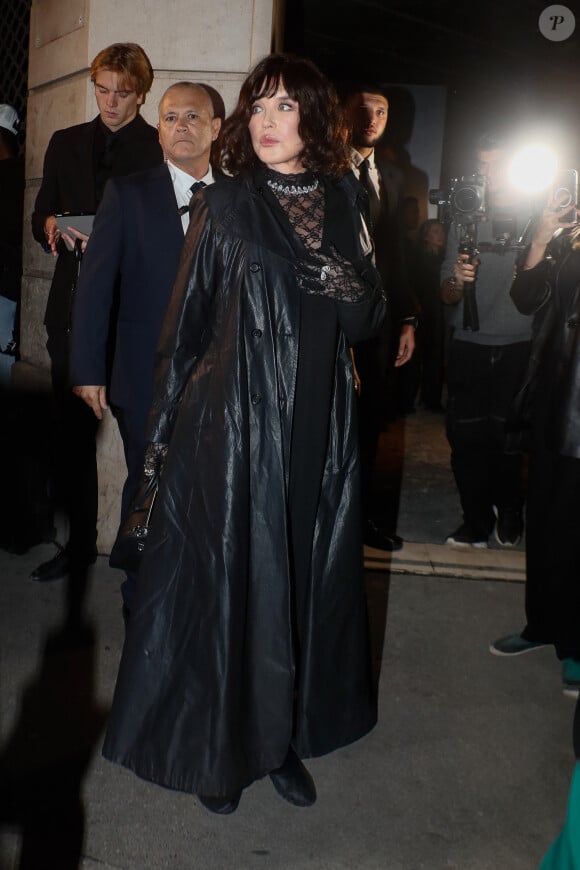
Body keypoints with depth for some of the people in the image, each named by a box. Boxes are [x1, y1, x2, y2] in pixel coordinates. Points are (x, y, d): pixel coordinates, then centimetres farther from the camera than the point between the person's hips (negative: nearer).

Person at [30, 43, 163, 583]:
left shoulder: (162, 148, 2)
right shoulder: (65, 144, 16)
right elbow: (41, 217, 17)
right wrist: (51, 226, -6)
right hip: (73, 308, 4)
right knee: (72, 431, 8)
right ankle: (80, 542, 21)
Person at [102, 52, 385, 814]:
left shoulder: (345, 202, 7)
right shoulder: (225, 207, -1)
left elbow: (370, 319, 12)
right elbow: (186, 323, 2)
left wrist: (350, 289, -12)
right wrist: (165, 430, 3)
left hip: (318, 429, 3)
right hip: (233, 423, -3)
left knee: (304, 581, 10)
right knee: (226, 580, 4)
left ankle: (285, 736, 29)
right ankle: (218, 748, 24)